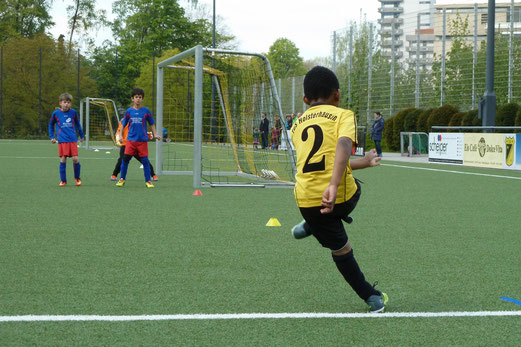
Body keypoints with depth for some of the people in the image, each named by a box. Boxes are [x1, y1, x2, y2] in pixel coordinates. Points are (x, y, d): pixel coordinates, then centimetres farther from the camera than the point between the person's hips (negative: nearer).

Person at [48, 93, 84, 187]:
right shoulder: (56, 113, 3)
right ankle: (63, 180, 6)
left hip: (73, 140, 1)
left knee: (75, 159, -7)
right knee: (63, 159, -5)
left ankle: (77, 178, 15)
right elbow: (51, 125, 18)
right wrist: (52, 137, 11)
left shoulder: (73, 112, 5)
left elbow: (77, 124, 20)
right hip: (62, 140, -1)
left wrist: (81, 135, 26)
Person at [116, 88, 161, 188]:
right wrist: (120, 135, 4)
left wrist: (155, 134, 5)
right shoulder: (129, 111, 5)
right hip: (131, 139, 1)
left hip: (142, 140, -1)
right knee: (125, 159, -4)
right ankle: (122, 179, 9)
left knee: (145, 160, -3)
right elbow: (123, 124, 13)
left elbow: (152, 123, 12)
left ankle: (148, 181, 7)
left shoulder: (146, 111, 2)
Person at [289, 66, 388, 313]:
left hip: (307, 199, 4)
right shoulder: (343, 115, 0)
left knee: (340, 249, 22)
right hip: (343, 197, -4)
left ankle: (371, 297, 27)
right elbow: (343, 146, -21)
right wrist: (334, 186, -30)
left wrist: (363, 162, 33)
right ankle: (310, 227, 35)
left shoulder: (297, 126, 17)